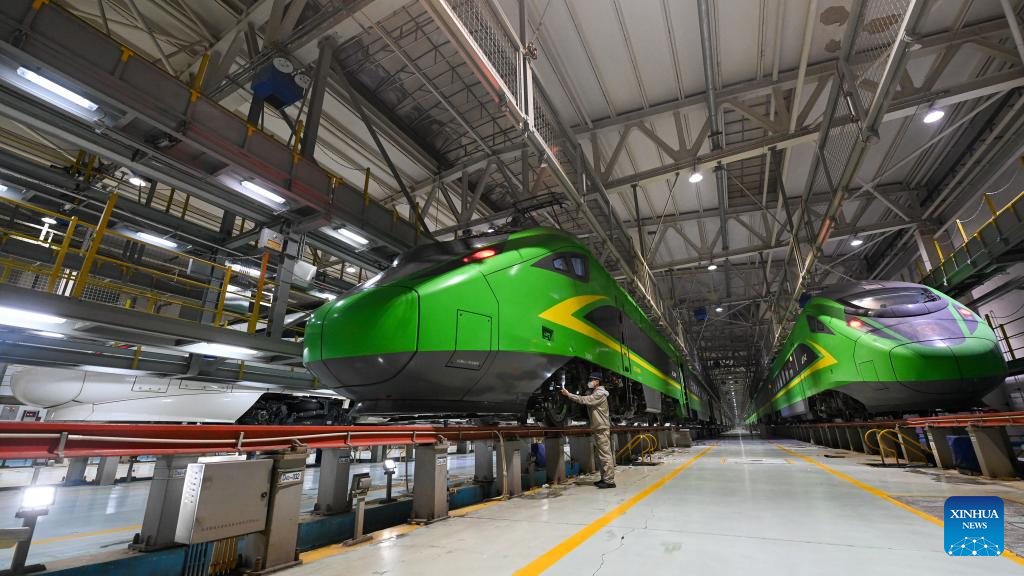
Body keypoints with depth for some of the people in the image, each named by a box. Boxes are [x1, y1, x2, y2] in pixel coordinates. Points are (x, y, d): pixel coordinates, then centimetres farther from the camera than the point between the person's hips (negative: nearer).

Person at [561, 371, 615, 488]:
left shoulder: (600, 394, -14)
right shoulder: (592, 393, 18)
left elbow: (584, 400, -23)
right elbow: (584, 400, 9)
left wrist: (568, 394, -21)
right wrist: (569, 395, -4)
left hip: (602, 428, -10)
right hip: (597, 428, 10)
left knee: (605, 454, -8)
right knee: (602, 455, 13)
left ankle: (609, 481, -6)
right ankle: (604, 478, 20)